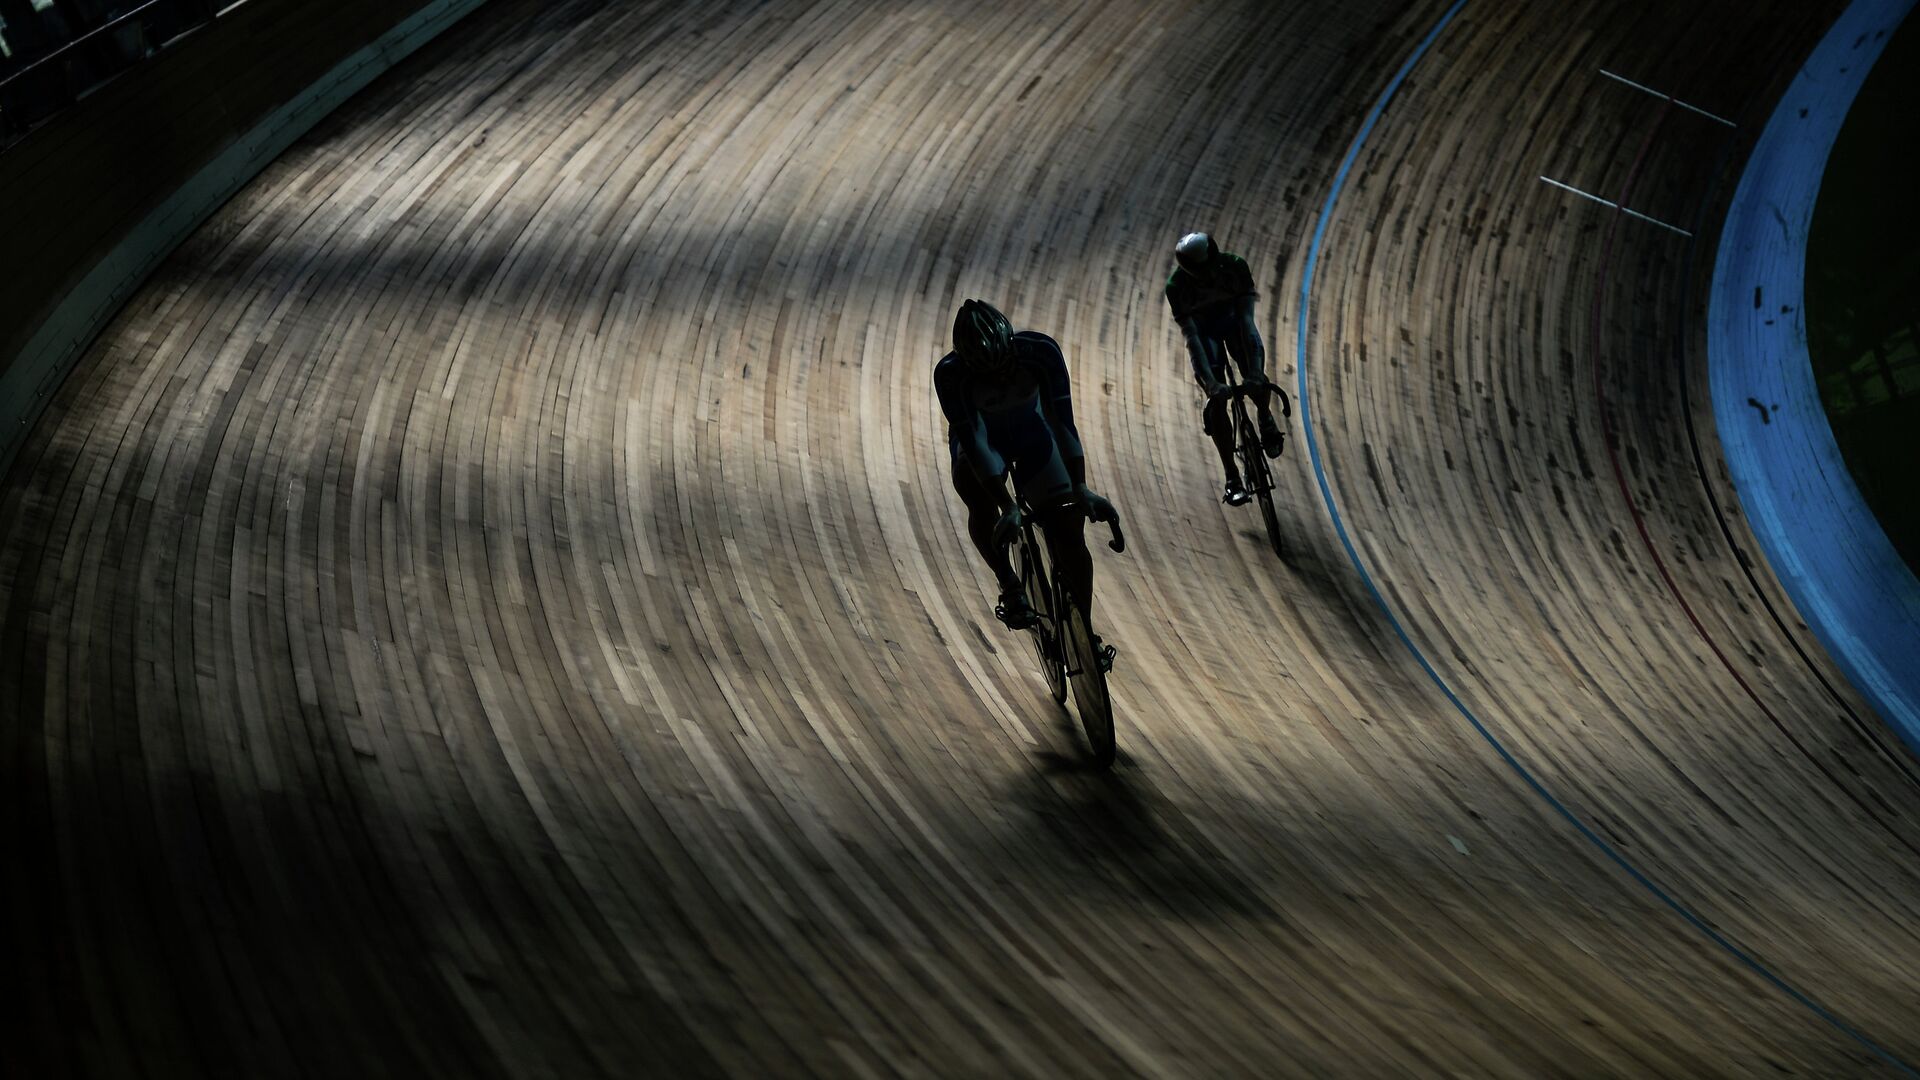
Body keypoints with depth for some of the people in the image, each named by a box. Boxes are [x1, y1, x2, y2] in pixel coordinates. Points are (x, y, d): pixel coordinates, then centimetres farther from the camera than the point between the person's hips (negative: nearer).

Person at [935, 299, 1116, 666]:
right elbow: (973, 442, -35)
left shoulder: (1040, 351, -33)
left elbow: (1063, 421, -29)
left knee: (1068, 529, -7)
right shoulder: (950, 374, -35)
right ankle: (1009, 584, -16)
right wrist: (1007, 507, -41)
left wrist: (1080, 488, -35)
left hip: (1034, 433, 1)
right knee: (980, 499, -34)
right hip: (982, 436, -1)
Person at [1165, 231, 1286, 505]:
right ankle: (1233, 480, -10)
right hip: (1203, 329, -1)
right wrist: (1210, 381, -42)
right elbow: (1191, 336, -32)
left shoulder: (1234, 266, -31)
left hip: (1233, 320, 1)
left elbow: (1246, 317, -33)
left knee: (1257, 381, -25)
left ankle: (1266, 421, 10)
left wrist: (1255, 372, -40)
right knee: (1217, 398, -15)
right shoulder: (1176, 285, -32)